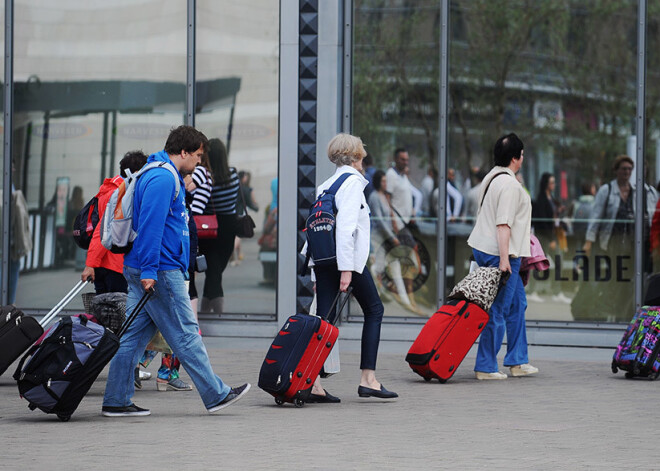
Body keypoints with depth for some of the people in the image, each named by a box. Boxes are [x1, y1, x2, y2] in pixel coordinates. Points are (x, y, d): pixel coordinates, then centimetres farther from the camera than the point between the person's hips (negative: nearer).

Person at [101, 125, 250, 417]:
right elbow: (150, 224, -22)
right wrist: (149, 270, -24)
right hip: (161, 272, -10)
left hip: (144, 271, 10)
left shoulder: (165, 176, 20)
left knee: (133, 336, 7)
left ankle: (116, 401, 7)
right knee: (186, 335, -3)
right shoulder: (163, 178, -14)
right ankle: (216, 395, 4)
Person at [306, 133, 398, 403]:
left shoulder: (326, 185, 16)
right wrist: (346, 269, -21)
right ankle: (368, 379, 3)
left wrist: (317, 275, 15)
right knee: (374, 310, 8)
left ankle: (312, 382, -5)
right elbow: (346, 226, -17)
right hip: (348, 259, -7)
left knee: (325, 319, 4)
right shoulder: (353, 181, -7)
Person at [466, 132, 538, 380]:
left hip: (483, 248, 11)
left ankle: (517, 361, 21)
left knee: (517, 303, 17)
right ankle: (485, 367, -1)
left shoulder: (493, 176, 13)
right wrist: (504, 258, -25)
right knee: (498, 310, -5)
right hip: (498, 252, -11)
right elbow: (503, 224, -24)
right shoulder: (509, 185, -19)